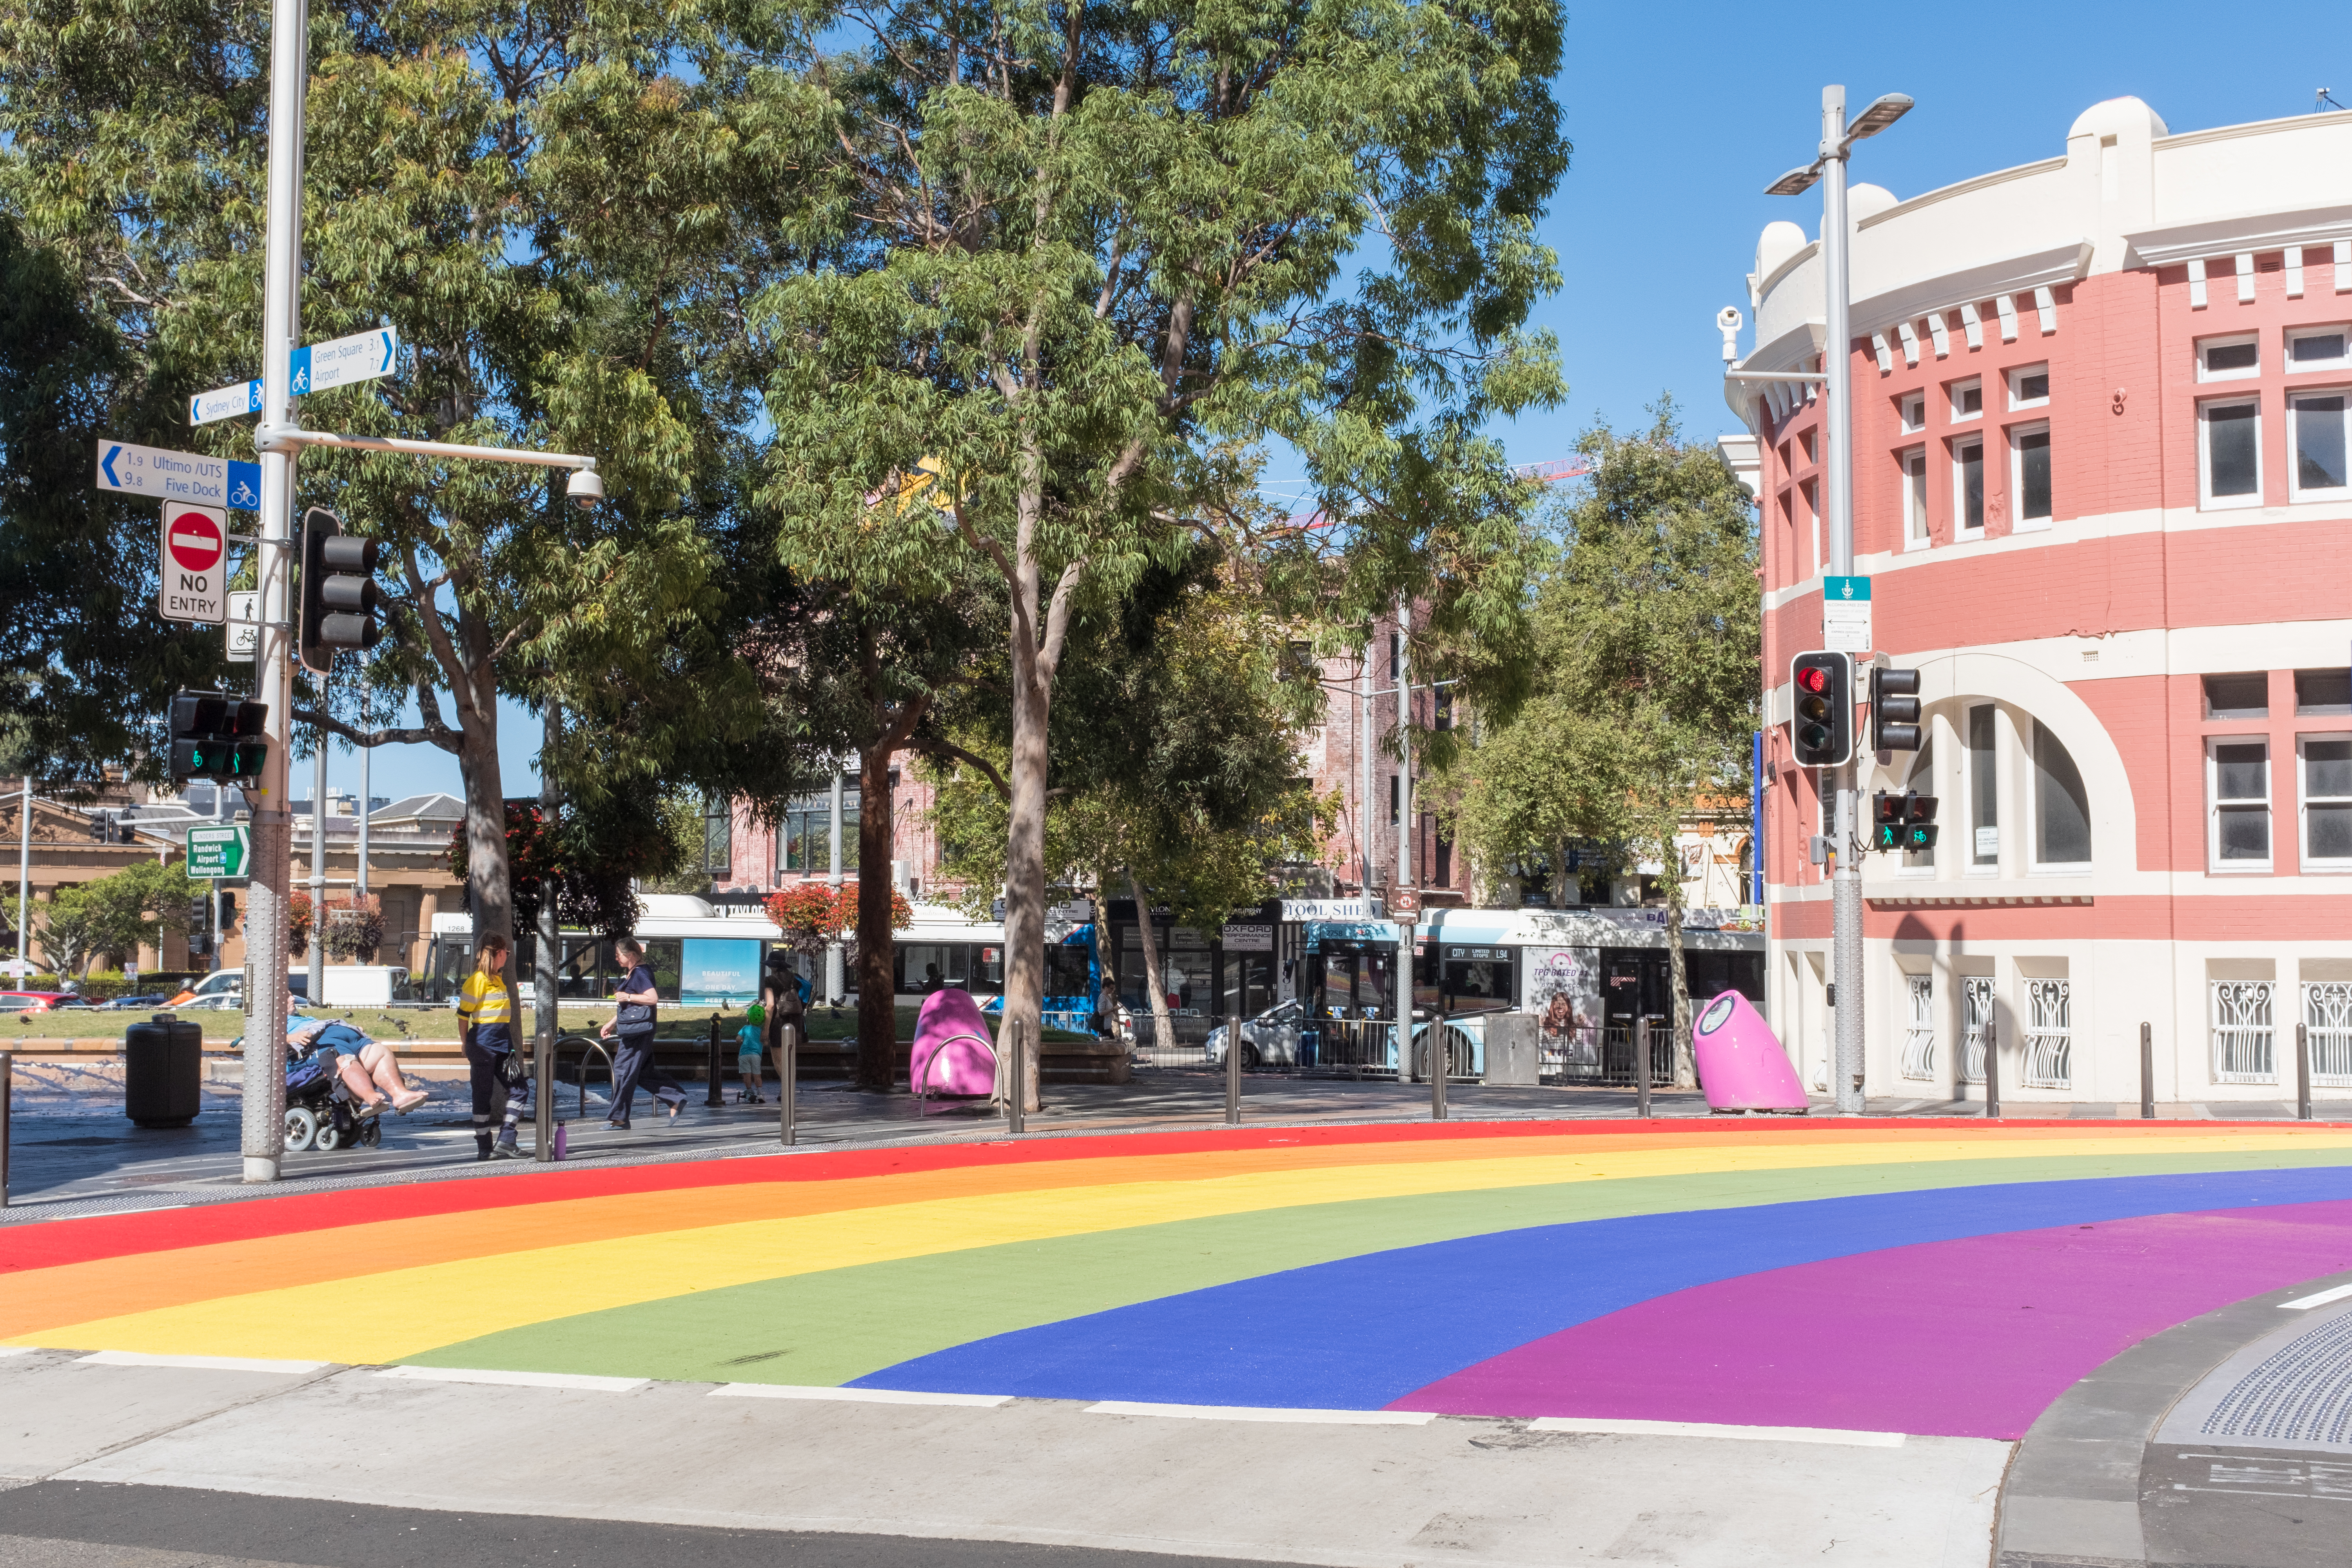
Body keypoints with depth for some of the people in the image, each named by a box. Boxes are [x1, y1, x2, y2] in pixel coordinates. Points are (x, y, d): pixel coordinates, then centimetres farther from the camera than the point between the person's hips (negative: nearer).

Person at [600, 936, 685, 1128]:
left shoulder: (640, 974, -15)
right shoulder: (634, 974, 17)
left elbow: (653, 998, -26)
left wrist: (628, 997, -20)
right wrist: (611, 1023, 25)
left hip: (637, 1031, -10)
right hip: (633, 1031, 10)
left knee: (623, 1071, -5)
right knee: (645, 1072, 12)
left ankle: (620, 1118, -1)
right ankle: (676, 1100, 14)